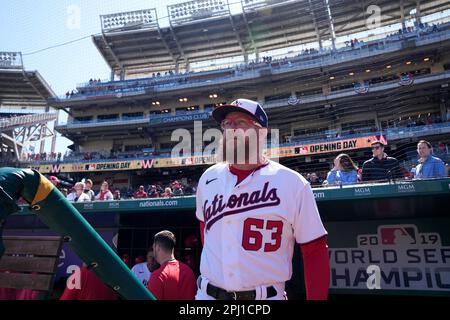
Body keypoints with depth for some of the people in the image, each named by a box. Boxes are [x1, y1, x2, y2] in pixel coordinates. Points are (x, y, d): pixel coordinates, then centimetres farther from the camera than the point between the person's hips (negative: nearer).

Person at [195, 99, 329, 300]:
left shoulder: (291, 183, -10)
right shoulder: (209, 178, 2)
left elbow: (314, 251, -8)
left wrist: (317, 297, -12)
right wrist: (212, 262, 12)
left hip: (266, 296, -3)